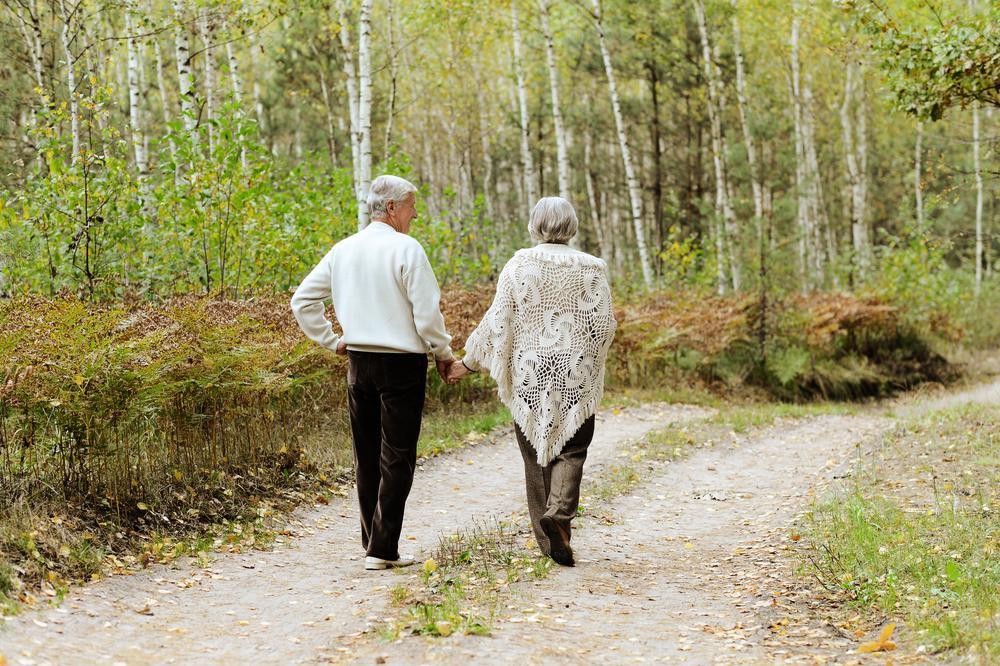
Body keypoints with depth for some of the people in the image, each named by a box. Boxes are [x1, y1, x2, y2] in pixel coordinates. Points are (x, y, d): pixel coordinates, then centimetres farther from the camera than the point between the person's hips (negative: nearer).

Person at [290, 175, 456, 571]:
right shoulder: (406, 249, -12)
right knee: (397, 459, 0)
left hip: (358, 361, 6)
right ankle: (382, 550, -3)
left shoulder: (343, 250, 8)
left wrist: (329, 340, 17)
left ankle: (372, 542, 20)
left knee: (367, 457, 14)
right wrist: (444, 353, 0)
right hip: (402, 363, -6)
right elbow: (427, 313, -14)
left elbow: (302, 300, 12)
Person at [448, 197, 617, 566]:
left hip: (528, 374, 1)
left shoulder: (518, 265, 0)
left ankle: (549, 541, 12)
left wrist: (468, 363, 7)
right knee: (570, 450, 4)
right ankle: (559, 513, -23)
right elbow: (604, 324, -1)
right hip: (575, 377, -1)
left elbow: (498, 321, -2)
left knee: (536, 453, 9)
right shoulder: (590, 268, 0)